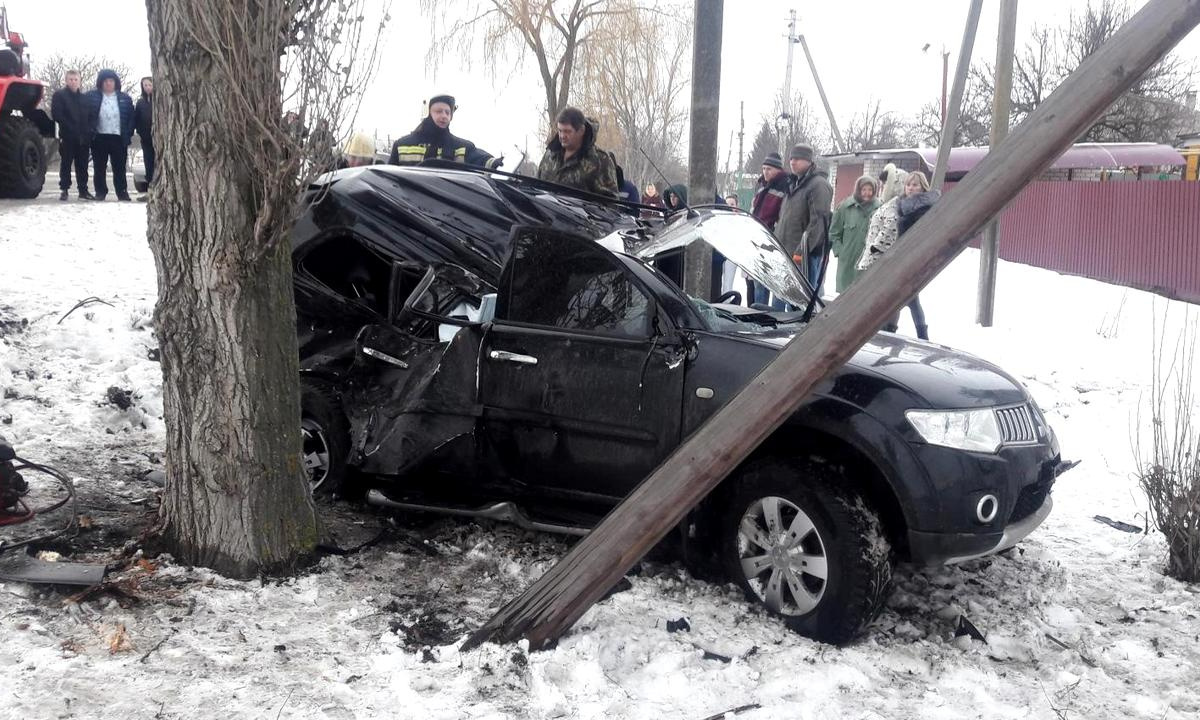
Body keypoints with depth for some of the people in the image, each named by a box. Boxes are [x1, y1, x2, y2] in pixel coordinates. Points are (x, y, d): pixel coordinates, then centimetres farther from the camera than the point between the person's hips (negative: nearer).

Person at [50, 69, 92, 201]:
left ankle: (83, 190, 11)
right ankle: (64, 190, 3)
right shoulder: (59, 95, 3)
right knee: (66, 164, 0)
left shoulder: (83, 97, 16)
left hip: (82, 137, 4)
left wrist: (86, 132, 1)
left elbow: (88, 115, 15)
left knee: (82, 165, 6)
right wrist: (69, 128, -13)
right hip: (67, 136, -4)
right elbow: (56, 114, -6)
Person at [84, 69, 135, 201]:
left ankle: (122, 192, 8)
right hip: (99, 138, 0)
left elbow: (131, 118, 8)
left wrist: (128, 135, -1)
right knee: (99, 168, 5)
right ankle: (100, 192, 12)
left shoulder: (125, 99, 8)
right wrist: (89, 133, -3)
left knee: (119, 168, 3)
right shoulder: (91, 97, 6)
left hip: (118, 137, 0)